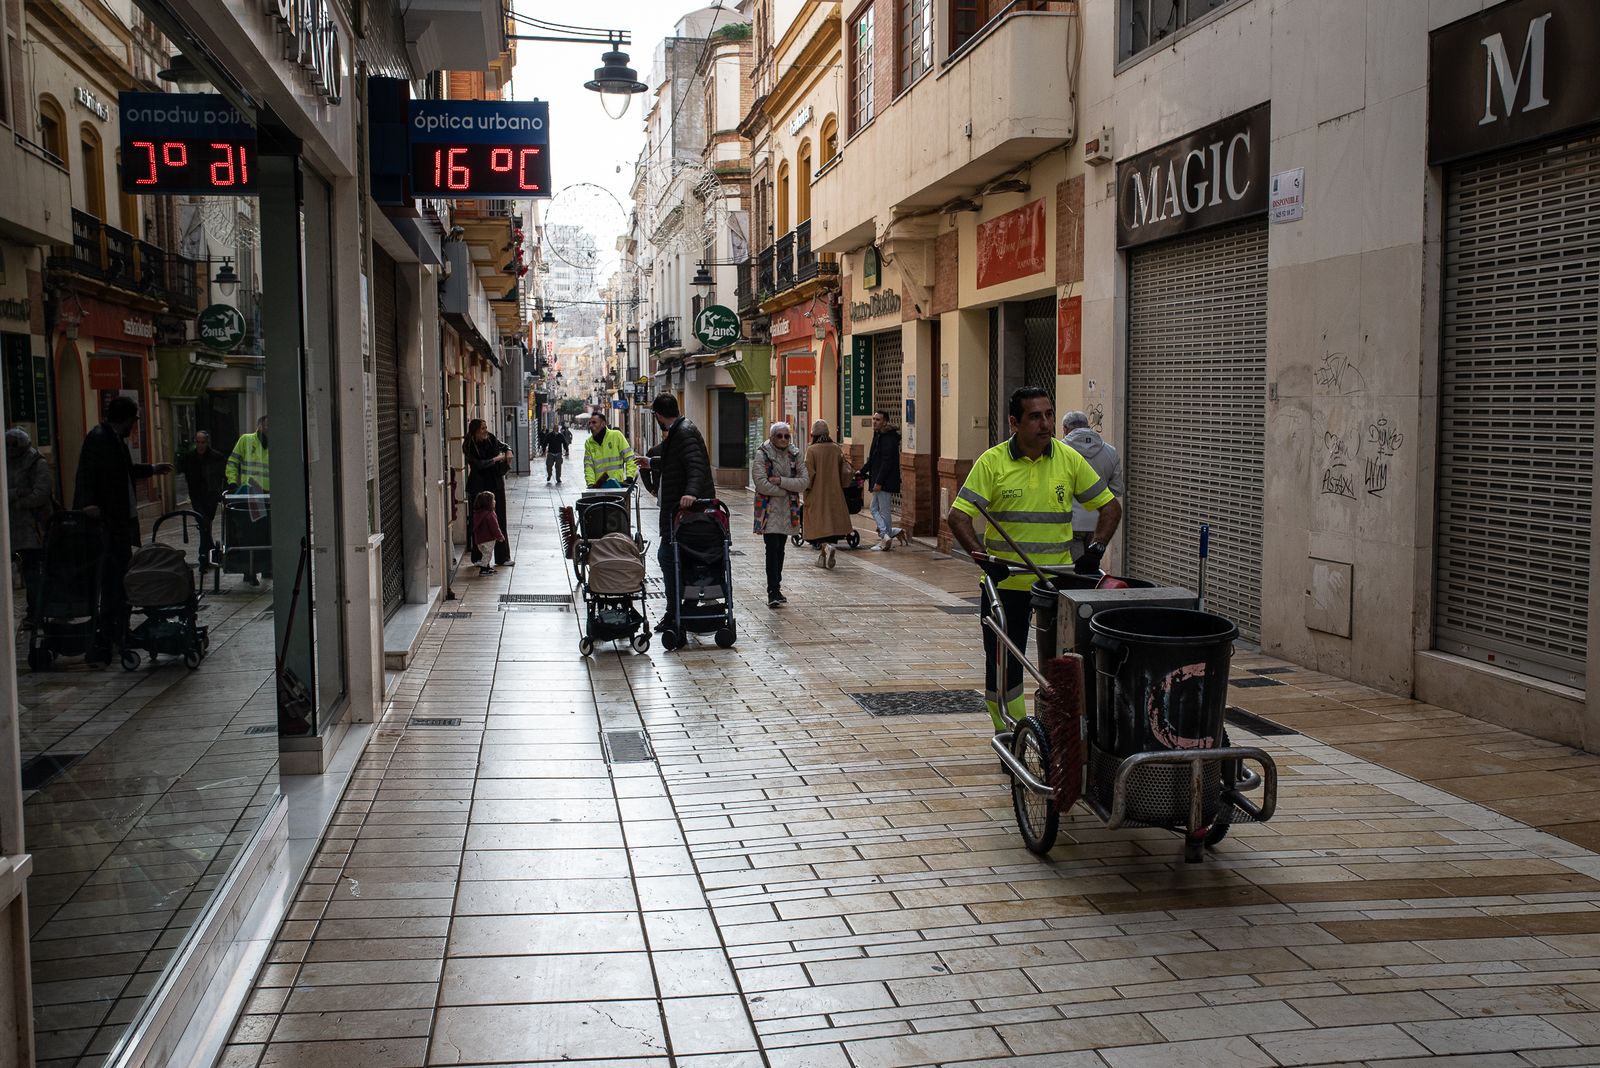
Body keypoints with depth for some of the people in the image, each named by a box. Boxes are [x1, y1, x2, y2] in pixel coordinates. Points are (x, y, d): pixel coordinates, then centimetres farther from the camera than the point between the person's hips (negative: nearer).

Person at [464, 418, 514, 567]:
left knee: (500, 520, 5)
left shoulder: (491, 440, 2)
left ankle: (502, 557, 11)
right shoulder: (469, 447, -11)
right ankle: (478, 557, 11)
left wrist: (508, 452, 1)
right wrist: (496, 459, -14)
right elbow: (478, 464, -21)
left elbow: (503, 446, 22)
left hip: (496, 485, 4)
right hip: (479, 487, -4)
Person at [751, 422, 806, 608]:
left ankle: (775, 587, 22)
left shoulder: (795, 455, 5)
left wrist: (781, 481, -17)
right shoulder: (762, 455, -7)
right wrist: (789, 489, -11)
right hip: (768, 510, -4)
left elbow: (804, 481, -5)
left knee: (780, 550, 11)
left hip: (788, 511, 4)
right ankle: (774, 592, -14)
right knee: (772, 549, -12)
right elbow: (761, 484, -17)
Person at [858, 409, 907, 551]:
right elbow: (873, 460, 24)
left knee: (884, 511, -3)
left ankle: (886, 541, 3)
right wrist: (863, 472, 15)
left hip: (886, 482, -10)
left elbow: (887, 462, -22)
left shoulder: (889, 438, -16)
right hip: (879, 481, 10)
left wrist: (879, 482, -23)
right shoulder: (878, 436, 16)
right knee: (875, 509, 13)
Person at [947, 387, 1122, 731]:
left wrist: (1096, 549, -5)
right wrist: (982, 555, -24)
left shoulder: (1070, 459, 1)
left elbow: (1110, 506, 9)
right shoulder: (992, 462, -5)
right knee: (1003, 664, 6)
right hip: (1005, 583, -1)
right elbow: (958, 516, -9)